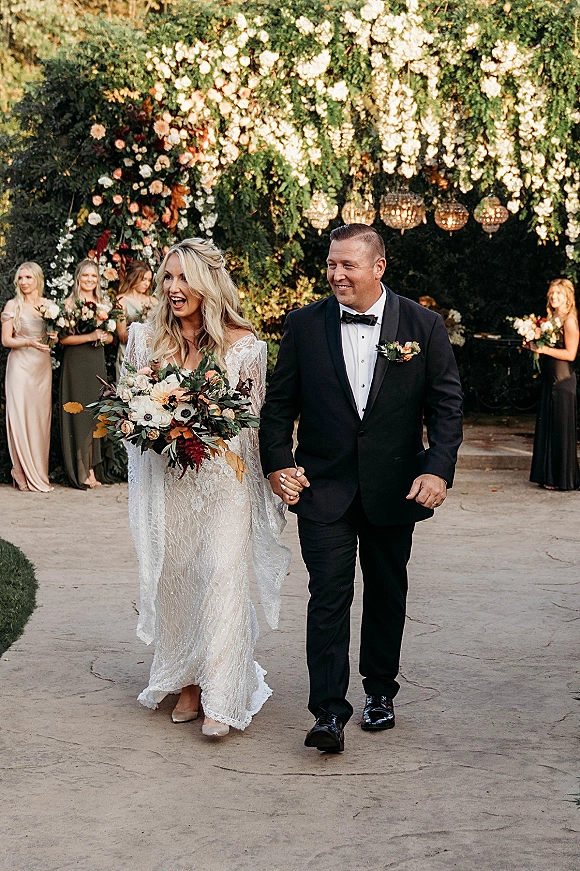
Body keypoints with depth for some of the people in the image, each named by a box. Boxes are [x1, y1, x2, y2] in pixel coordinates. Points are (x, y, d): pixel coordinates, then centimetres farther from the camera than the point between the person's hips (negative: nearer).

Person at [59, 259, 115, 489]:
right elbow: (63, 337, -10)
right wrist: (89, 336, -17)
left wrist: (105, 337, -4)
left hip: (98, 363, 5)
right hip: (77, 364, -5)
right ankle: (83, 472, -4)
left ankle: (97, 468, 8)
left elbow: (111, 336, 17)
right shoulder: (70, 303, -2)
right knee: (80, 412, -6)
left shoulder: (103, 304, 13)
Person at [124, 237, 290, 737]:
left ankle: (222, 697, -4)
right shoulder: (147, 340, 5)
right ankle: (187, 681, 20)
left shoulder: (241, 343, -4)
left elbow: (256, 415, 2)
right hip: (166, 479, 3)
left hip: (224, 476, -3)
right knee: (172, 577, 6)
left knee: (223, 577, -8)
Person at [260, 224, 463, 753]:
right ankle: (329, 713, -3)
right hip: (324, 486, -1)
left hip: (394, 487, 1)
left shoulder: (423, 326, -2)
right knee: (329, 595, -7)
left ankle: (380, 692, 32)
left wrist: (439, 469, -12)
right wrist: (278, 464, -5)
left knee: (387, 594, 14)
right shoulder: (305, 325, 0)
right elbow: (280, 402, 5)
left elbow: (447, 404, -2)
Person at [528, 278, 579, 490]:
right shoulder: (551, 318, 13)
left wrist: (544, 349, -20)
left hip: (563, 381, -9)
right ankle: (548, 475, 19)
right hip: (549, 378, 9)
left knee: (561, 429, -3)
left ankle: (563, 479, 5)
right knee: (546, 427, 11)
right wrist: (533, 345, 0)